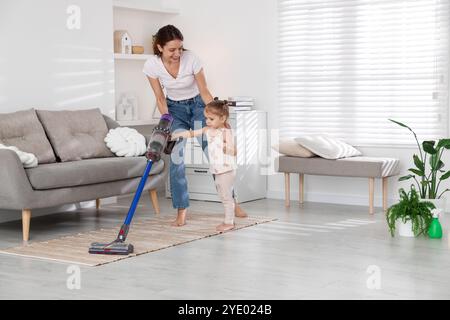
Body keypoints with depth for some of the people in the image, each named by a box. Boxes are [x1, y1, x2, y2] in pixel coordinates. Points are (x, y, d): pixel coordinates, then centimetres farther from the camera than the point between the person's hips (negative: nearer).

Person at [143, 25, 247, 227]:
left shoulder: (191, 59, -27)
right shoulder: (151, 65, -22)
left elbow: (204, 91, -16)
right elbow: (160, 98, -9)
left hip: (198, 105, -1)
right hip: (174, 108, 1)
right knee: (176, 158, -12)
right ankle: (181, 211, -3)